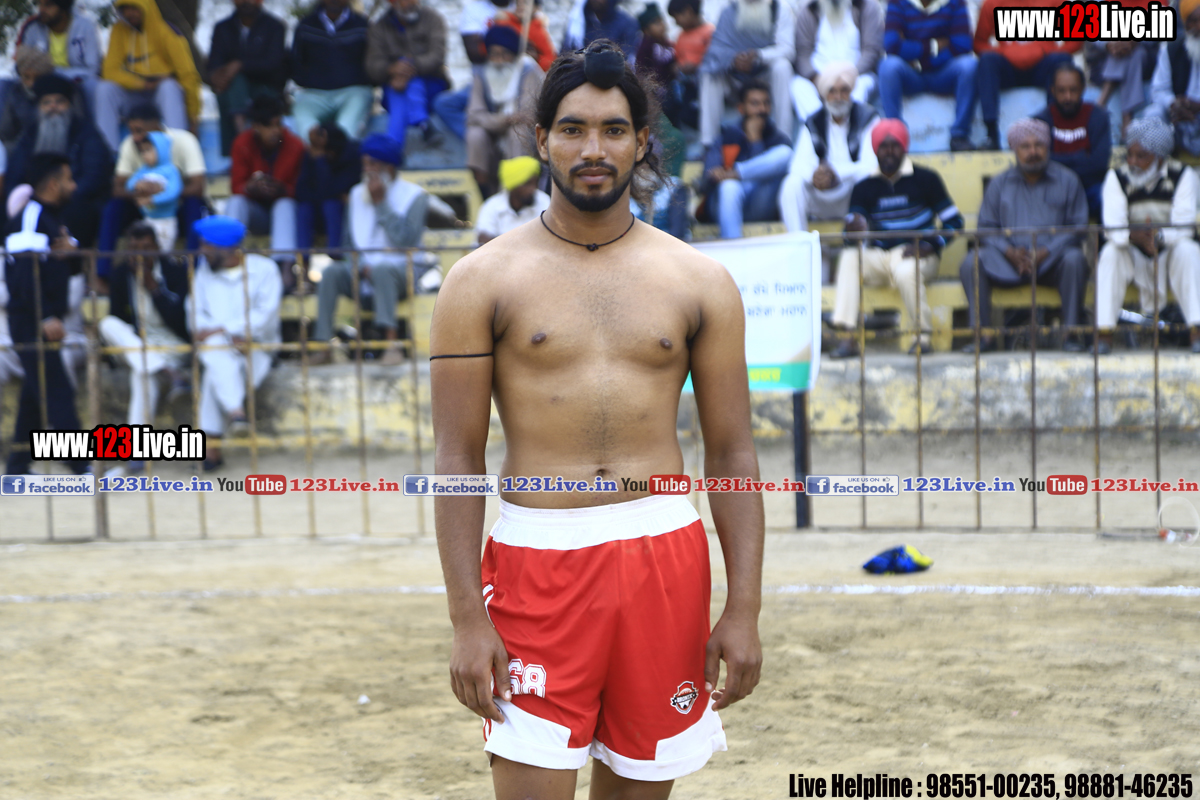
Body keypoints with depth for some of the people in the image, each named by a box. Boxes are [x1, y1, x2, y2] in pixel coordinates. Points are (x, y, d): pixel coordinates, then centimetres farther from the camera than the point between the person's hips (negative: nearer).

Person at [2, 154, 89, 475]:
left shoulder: (53, 217, 16)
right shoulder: (29, 219, -15)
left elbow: (72, 268, 19)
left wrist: (69, 253, -5)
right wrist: (45, 318, -24)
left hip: (46, 321, 10)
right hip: (32, 324, -10)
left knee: (36, 394, 13)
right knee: (58, 393, -10)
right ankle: (81, 467, -11)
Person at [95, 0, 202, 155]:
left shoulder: (166, 32, -10)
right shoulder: (119, 30, 0)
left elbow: (187, 73, -9)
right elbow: (111, 71, -4)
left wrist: (193, 112, -9)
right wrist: (140, 84, -20)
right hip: (134, 96, 3)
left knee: (169, 87, -36)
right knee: (104, 89, -23)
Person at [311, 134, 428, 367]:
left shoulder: (414, 195, -1)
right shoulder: (357, 194, 14)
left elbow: (406, 240, -14)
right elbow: (352, 240, 14)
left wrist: (381, 203, -13)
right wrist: (362, 265, -6)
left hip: (400, 272, -4)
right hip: (364, 270, 4)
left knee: (381, 269, -38)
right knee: (331, 272, -25)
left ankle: (391, 342, -47)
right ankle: (324, 346, -30)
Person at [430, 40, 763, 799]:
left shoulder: (700, 281, 7)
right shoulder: (485, 280, 2)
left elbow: (733, 453, 7)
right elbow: (459, 457, -1)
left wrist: (745, 608, 0)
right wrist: (466, 617, -8)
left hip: (664, 555, 2)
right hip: (537, 558, -2)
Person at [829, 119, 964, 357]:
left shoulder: (925, 179, 2)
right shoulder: (864, 188, 8)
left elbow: (953, 222, 0)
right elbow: (852, 231, 1)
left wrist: (928, 246, -16)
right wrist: (855, 228, -25)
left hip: (916, 255, -3)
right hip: (879, 257, 3)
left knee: (906, 271, -37)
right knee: (849, 257, -28)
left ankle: (924, 335, -16)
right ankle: (846, 337, -34)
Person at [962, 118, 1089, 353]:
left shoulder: (1067, 181, 9)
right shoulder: (999, 184, 15)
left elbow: (1077, 227, 1)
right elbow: (987, 227, 8)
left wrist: (1045, 252, -14)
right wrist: (1011, 252, -12)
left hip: (1051, 260, -1)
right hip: (1008, 263, 2)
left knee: (1074, 260, -35)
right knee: (970, 265, -25)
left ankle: (1070, 332, -27)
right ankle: (984, 335, -23)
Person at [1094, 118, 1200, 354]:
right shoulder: (1117, 178, -7)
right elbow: (1112, 228, -21)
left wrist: (1159, 236, -43)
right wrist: (1134, 236, -44)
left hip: (1170, 251, -1)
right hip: (1134, 257, 1)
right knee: (1110, 253, -30)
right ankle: (1104, 334, -34)